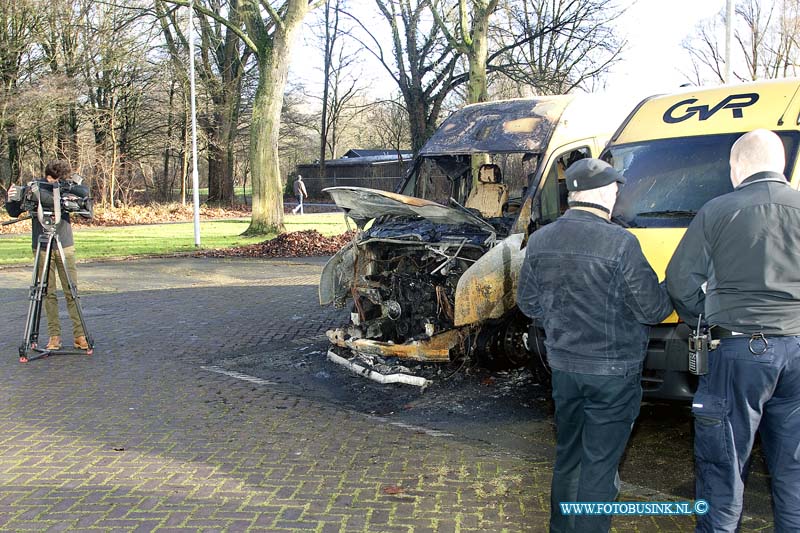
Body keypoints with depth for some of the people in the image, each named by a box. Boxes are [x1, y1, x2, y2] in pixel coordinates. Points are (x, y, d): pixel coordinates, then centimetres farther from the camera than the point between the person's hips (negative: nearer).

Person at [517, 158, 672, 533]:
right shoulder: (619, 243, -19)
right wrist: (670, 291, 7)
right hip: (613, 372, -5)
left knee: (567, 455, 22)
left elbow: (528, 303, 8)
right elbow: (653, 309, -13)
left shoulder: (539, 241, -1)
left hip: (562, 366, 6)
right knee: (599, 464, 7)